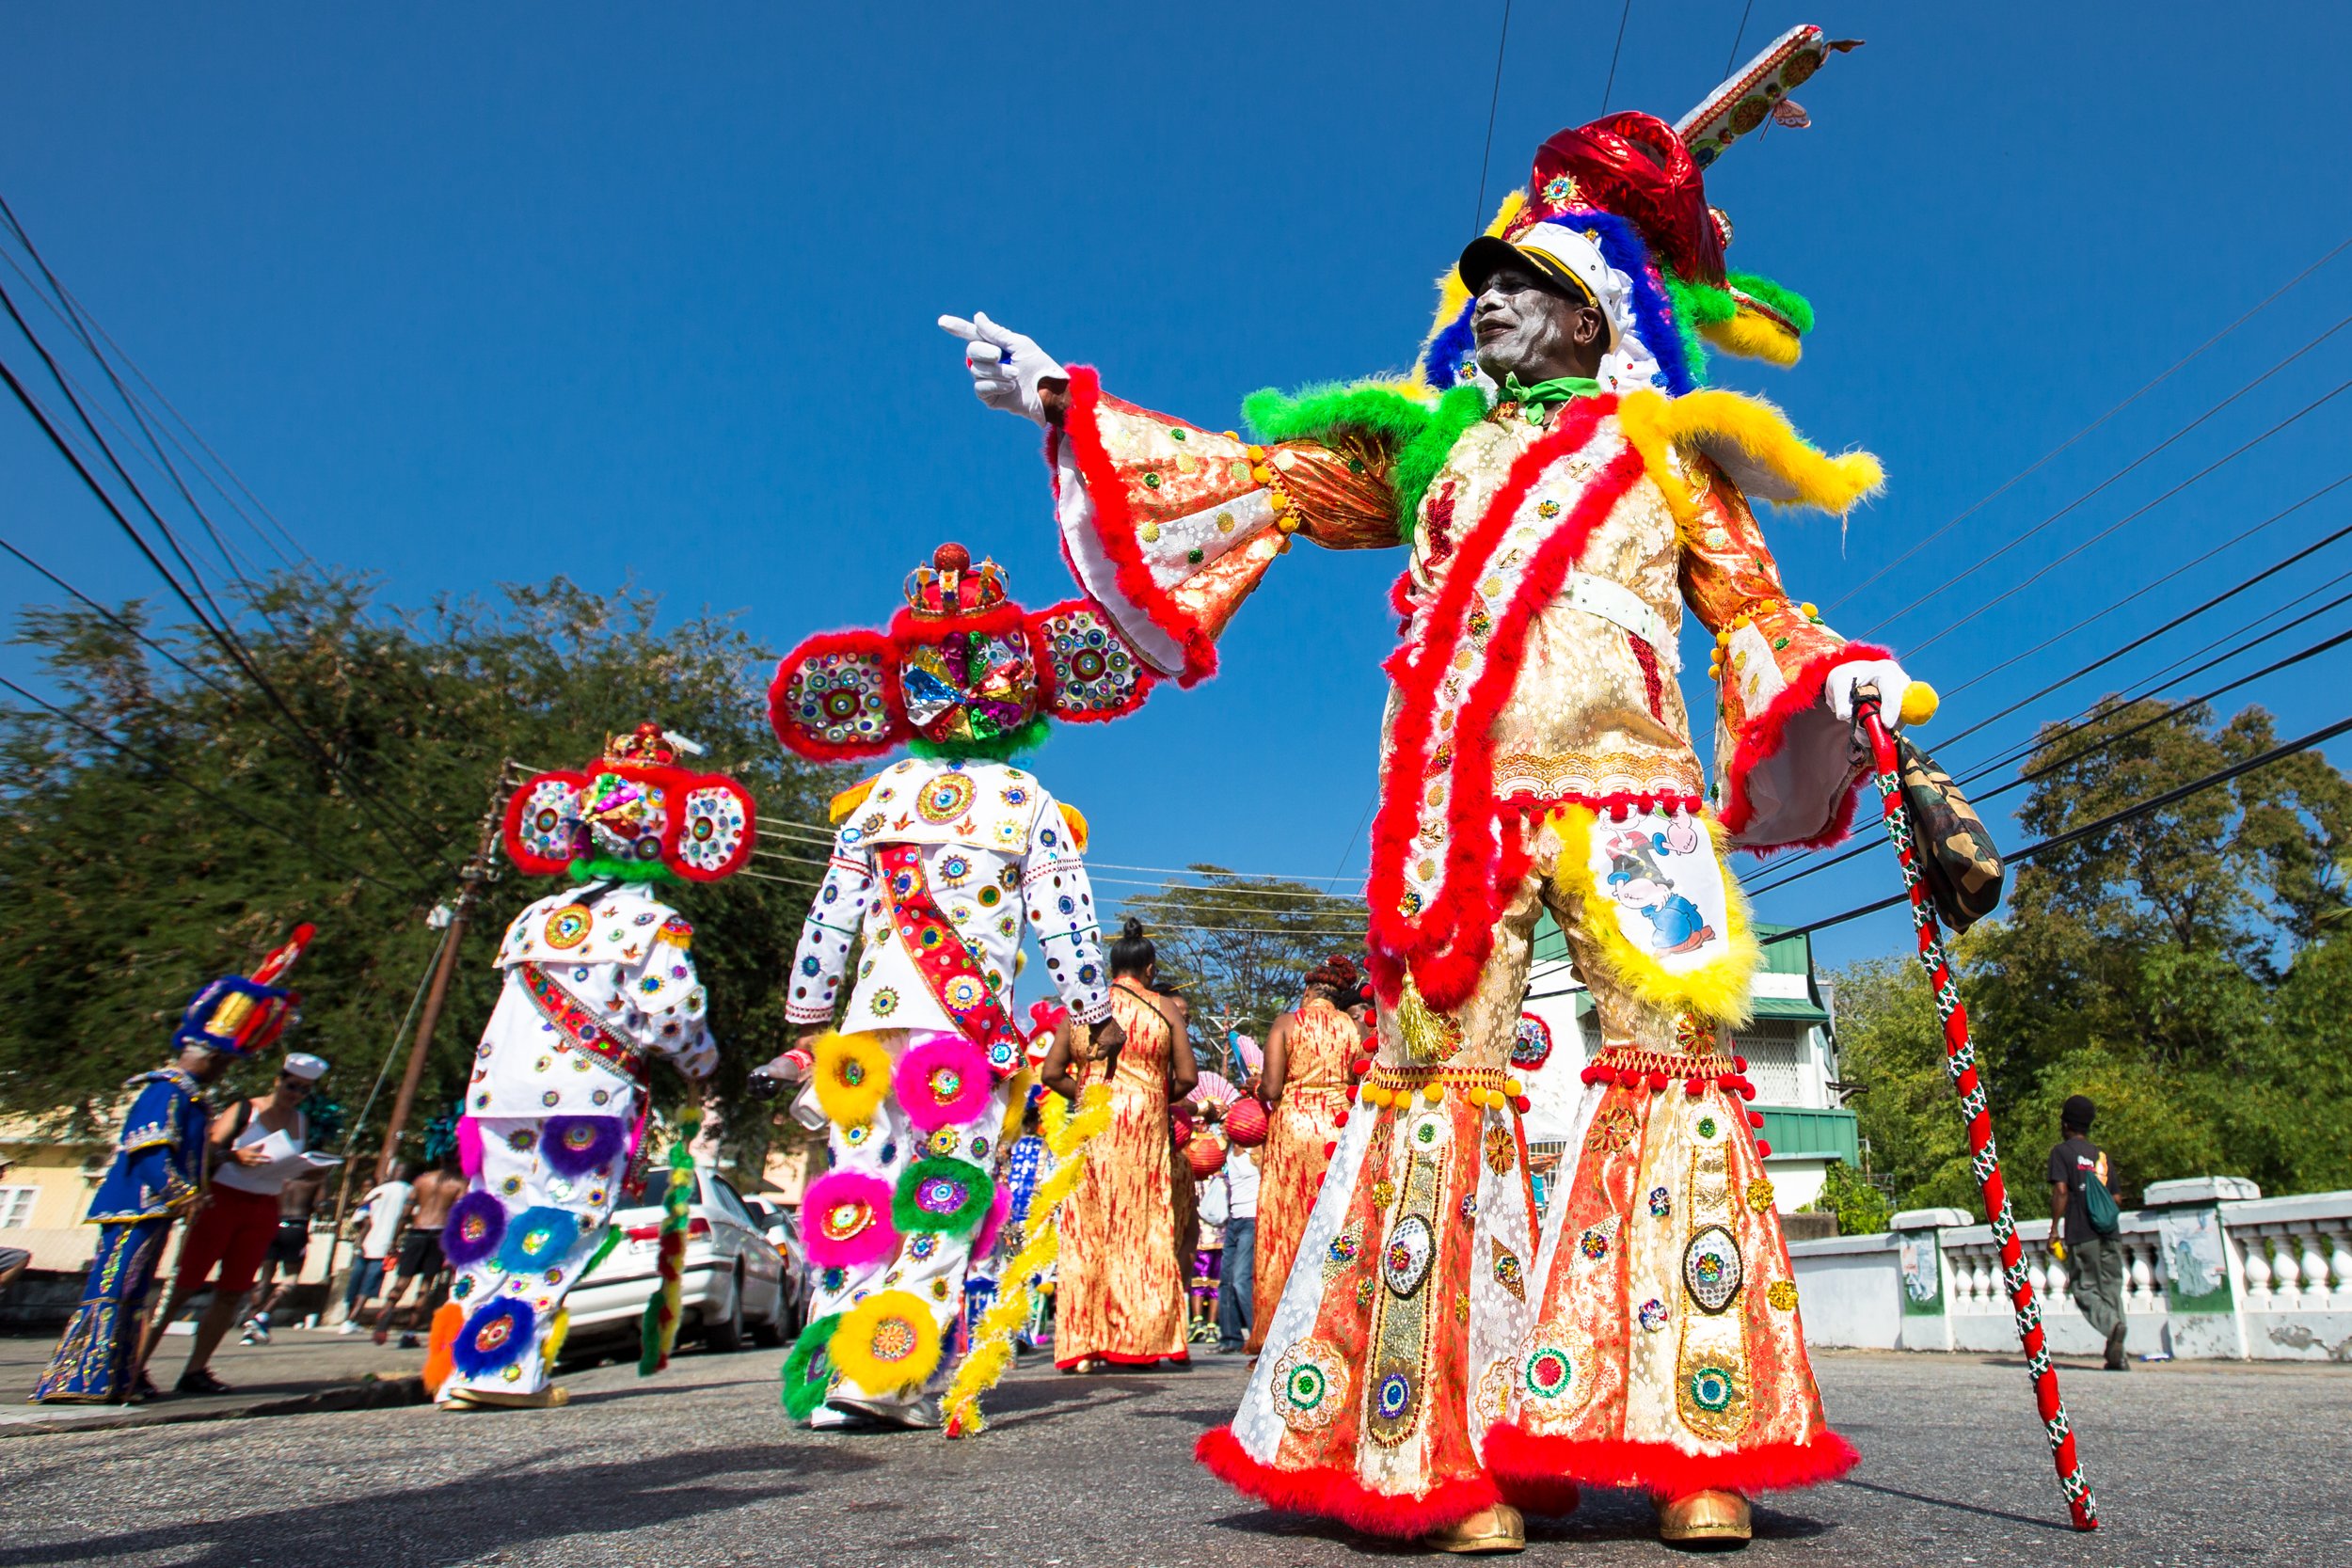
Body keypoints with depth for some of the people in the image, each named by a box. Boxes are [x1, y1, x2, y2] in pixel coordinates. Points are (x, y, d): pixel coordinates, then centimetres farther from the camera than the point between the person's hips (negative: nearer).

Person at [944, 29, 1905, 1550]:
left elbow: (1757, 613, 16)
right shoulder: (1430, 444, 23)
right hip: (1457, 800, 1)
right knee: (1441, 1077, -6)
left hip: (1625, 783, 0)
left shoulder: (1669, 458, 20)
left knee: (1674, 1060, -9)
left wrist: (1841, 680, -6)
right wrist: (1071, 407, 17)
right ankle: (1463, 1447, 2)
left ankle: (1694, 1443, 1)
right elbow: (1254, 476, 21)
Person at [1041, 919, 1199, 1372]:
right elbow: (1187, 1077, -2)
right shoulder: (1165, 1008, 3)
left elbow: (1052, 1074, 4)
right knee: (1144, 1228, 4)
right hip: (1144, 1128, -1)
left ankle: (1083, 1345, 4)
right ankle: (1136, 1339, 5)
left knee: (1087, 1231, 4)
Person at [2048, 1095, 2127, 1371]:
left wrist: (2054, 1229, -7)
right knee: (2111, 1290, 7)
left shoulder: (2061, 1152, -1)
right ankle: (2117, 1355, 2)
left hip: (2081, 1235, -5)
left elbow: (2060, 1191, -12)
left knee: (2086, 1289, 0)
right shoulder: (2101, 1154, 16)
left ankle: (2113, 1326, -27)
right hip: (2109, 1234, 5)